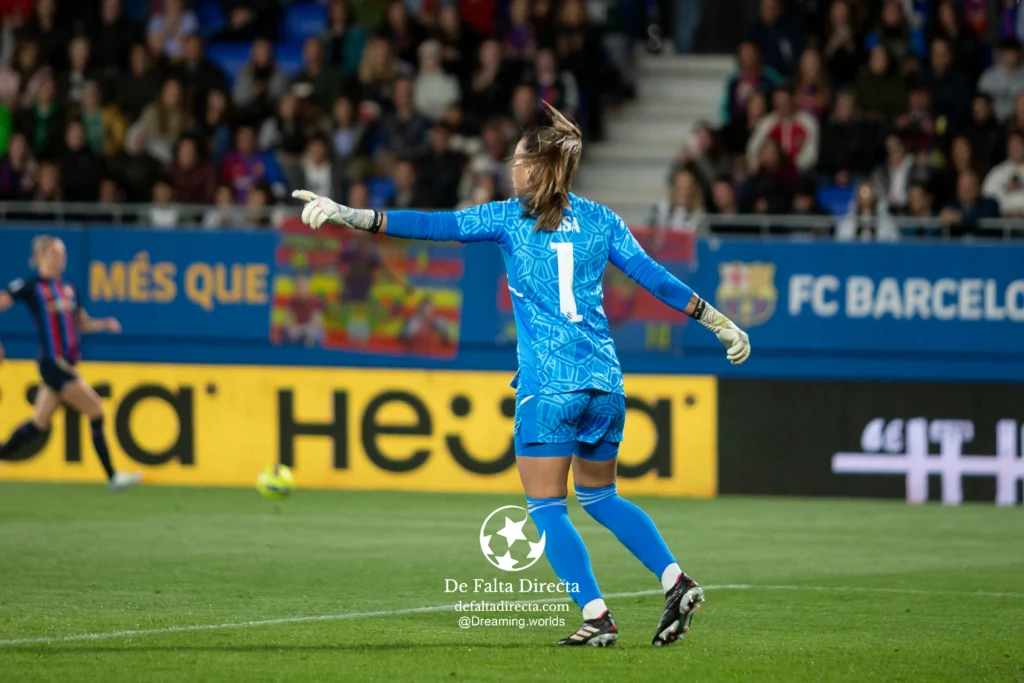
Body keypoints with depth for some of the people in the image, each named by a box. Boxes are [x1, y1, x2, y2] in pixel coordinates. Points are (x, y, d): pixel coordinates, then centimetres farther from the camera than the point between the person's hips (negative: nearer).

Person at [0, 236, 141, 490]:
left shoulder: (68, 289, 14)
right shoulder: (30, 286, -8)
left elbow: (83, 324, 22)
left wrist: (104, 324, 3)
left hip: (67, 364, 8)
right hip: (53, 362, -8)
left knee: (38, 424, 11)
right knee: (96, 412, -7)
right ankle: (113, 477, -1)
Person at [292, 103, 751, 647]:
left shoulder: (510, 218, -1)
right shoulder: (600, 220, 10)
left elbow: (433, 226, -7)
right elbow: (652, 275, 11)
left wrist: (351, 215, -7)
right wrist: (716, 321, 19)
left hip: (548, 385, -5)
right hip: (604, 381, 5)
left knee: (547, 508, 1)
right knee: (600, 496, 21)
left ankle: (596, 617, -9)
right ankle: (675, 579, 5)